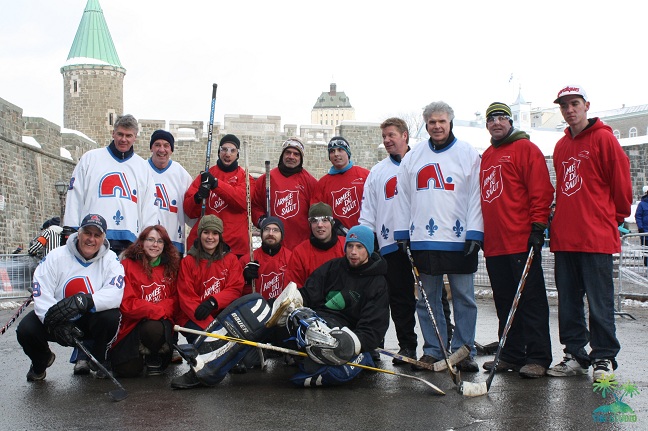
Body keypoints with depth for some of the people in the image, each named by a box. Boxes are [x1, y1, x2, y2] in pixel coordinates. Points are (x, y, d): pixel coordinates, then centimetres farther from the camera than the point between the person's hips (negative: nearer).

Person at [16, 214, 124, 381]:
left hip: (90, 320, -1)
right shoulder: (56, 257, -11)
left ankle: (98, 360, 2)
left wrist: (84, 302, -44)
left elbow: (115, 294, -28)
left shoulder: (110, 259, -10)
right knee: (26, 330, -24)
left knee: (111, 317, -31)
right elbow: (42, 296, -20)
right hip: (58, 319, 1)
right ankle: (41, 361, 15)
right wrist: (55, 322, -37)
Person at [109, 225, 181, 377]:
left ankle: (154, 358, 0)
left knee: (154, 329, -36)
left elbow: (174, 299, 5)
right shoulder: (127, 265, -3)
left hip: (161, 322, 2)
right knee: (128, 370, -20)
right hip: (132, 324, -2)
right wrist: (157, 310, -17)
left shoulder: (171, 268, 9)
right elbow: (127, 303, -10)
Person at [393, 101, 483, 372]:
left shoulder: (468, 154, 4)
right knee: (426, 298, 7)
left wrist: (475, 234, -9)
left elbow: (476, 195, -1)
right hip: (422, 240, 3)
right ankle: (433, 350, 17)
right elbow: (403, 196, 14)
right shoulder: (413, 157, 13)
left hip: (458, 239, -3)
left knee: (464, 297, 2)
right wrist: (402, 234, 7)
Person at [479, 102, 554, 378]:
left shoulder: (525, 149, -2)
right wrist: (479, 235, 19)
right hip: (494, 244, 7)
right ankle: (511, 355, 19)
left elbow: (541, 190, -9)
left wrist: (538, 226, -14)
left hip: (522, 241, -7)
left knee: (531, 300, -3)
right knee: (504, 302, 11)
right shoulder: (486, 156, 20)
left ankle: (537, 358, 2)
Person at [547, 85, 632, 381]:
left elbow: (621, 181, -2)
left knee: (600, 301, -3)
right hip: (564, 237, 7)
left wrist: (615, 217, 5)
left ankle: (603, 359, 7)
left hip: (596, 236, -6)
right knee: (568, 301, 9)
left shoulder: (603, 138, -3)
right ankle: (575, 355, 18)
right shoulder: (561, 146, 17)